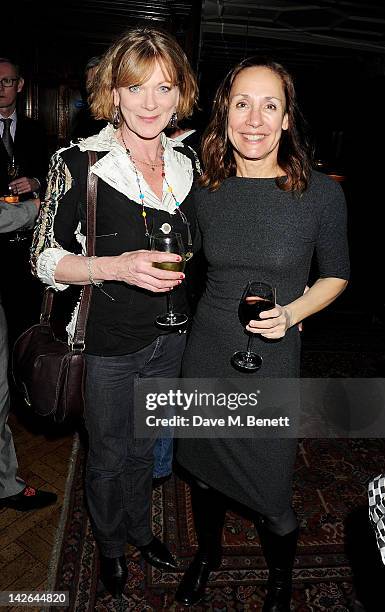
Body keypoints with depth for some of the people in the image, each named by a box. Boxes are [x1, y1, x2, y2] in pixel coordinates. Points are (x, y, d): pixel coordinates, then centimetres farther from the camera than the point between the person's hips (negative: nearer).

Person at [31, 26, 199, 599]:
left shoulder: (187, 161, 0)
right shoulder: (78, 163, -16)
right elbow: (45, 259, -13)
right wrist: (116, 266, -28)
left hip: (170, 336, 4)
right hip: (107, 340, -4)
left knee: (144, 446, 25)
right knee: (108, 455, 18)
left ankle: (140, 528, 54)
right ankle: (110, 545, 49)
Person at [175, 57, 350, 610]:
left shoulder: (321, 193, -10)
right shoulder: (206, 191, -2)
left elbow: (336, 275, 1)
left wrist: (291, 313, -14)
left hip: (271, 362, -2)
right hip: (206, 354, 3)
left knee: (270, 496, 10)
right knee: (204, 471, 22)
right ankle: (207, 554, 54)